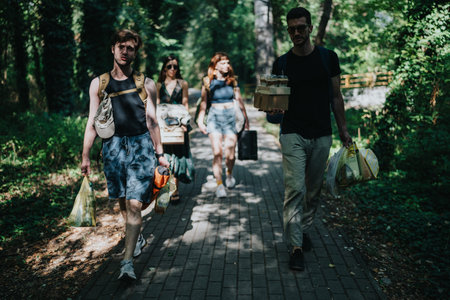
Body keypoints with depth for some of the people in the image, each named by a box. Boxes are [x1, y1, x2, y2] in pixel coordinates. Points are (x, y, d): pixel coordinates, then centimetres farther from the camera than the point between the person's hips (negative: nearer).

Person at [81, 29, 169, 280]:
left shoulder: (146, 84, 5)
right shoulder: (98, 83, 8)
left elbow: (152, 120, 8)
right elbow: (93, 122, 9)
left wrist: (159, 154, 7)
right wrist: (85, 156, 7)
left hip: (141, 146, -2)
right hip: (113, 147, 2)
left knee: (134, 204, -10)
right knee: (123, 202, 13)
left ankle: (128, 261, -8)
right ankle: (137, 238, 39)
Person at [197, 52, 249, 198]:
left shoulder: (232, 81, 8)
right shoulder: (208, 82, 3)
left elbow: (239, 100, 12)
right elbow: (203, 102, 5)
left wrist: (246, 118, 11)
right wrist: (200, 121, -1)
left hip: (230, 116, 2)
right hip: (215, 116, -1)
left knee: (230, 153, -2)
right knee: (217, 153, -11)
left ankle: (229, 174, 29)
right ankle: (219, 184, -3)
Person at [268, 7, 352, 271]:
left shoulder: (328, 58, 4)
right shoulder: (282, 64, 3)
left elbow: (336, 96, 9)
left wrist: (343, 128, 7)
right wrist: (273, 108, -16)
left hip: (322, 136, 2)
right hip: (293, 135, -2)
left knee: (314, 189, 12)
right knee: (295, 189, -10)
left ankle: (304, 229, 33)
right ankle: (296, 247, -7)